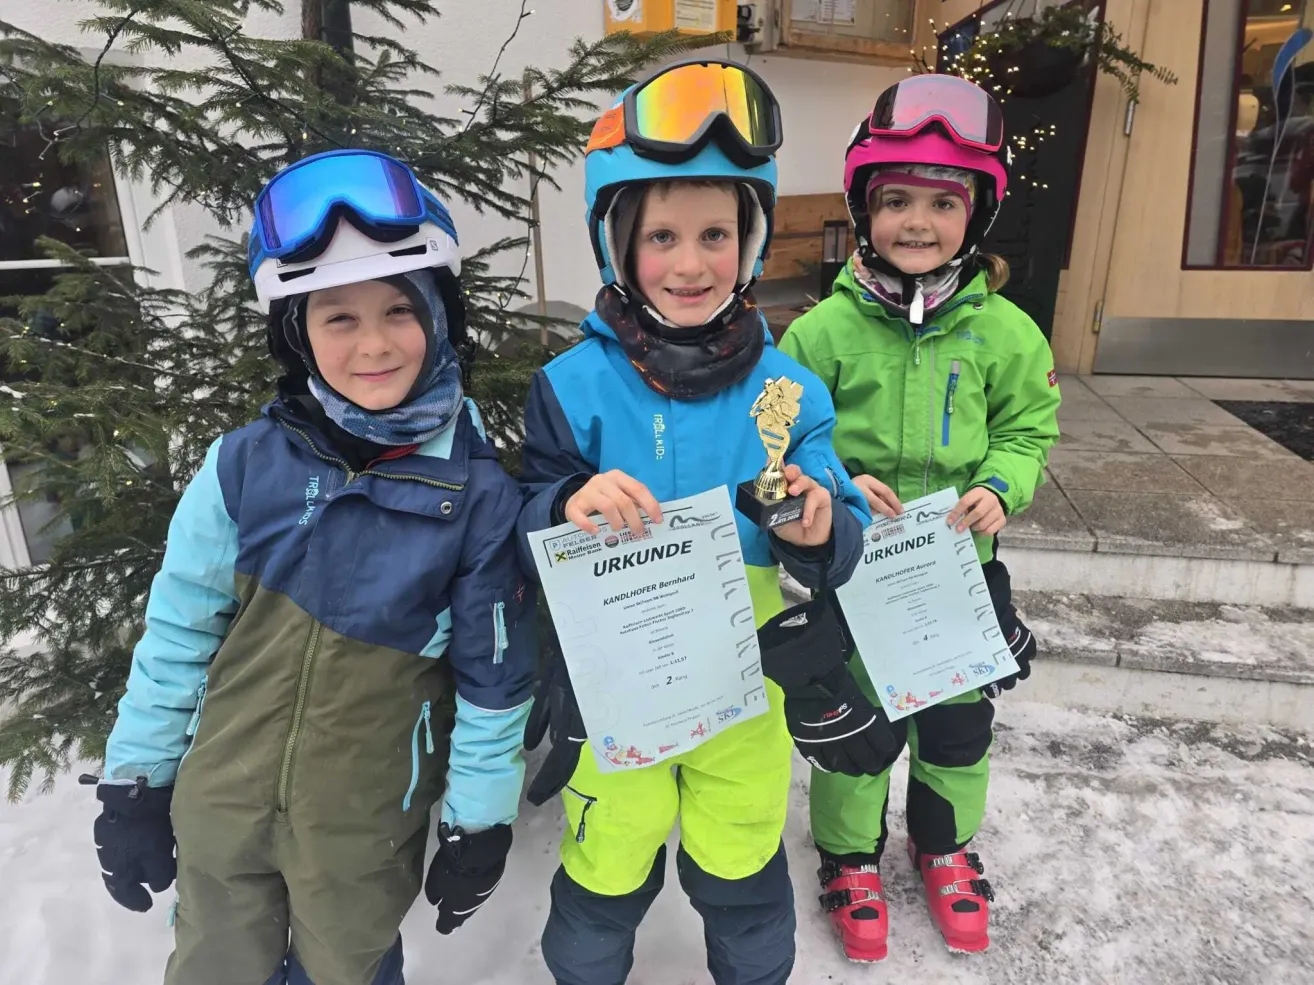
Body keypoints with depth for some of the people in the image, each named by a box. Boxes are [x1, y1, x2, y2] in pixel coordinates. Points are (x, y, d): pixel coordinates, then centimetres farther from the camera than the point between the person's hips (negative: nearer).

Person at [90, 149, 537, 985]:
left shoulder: (480, 494, -17)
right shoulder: (247, 465, -14)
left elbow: (493, 675, -8)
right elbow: (180, 626, -2)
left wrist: (479, 821, -2)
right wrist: (136, 778, 4)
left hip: (366, 830, -1)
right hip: (218, 808, 2)